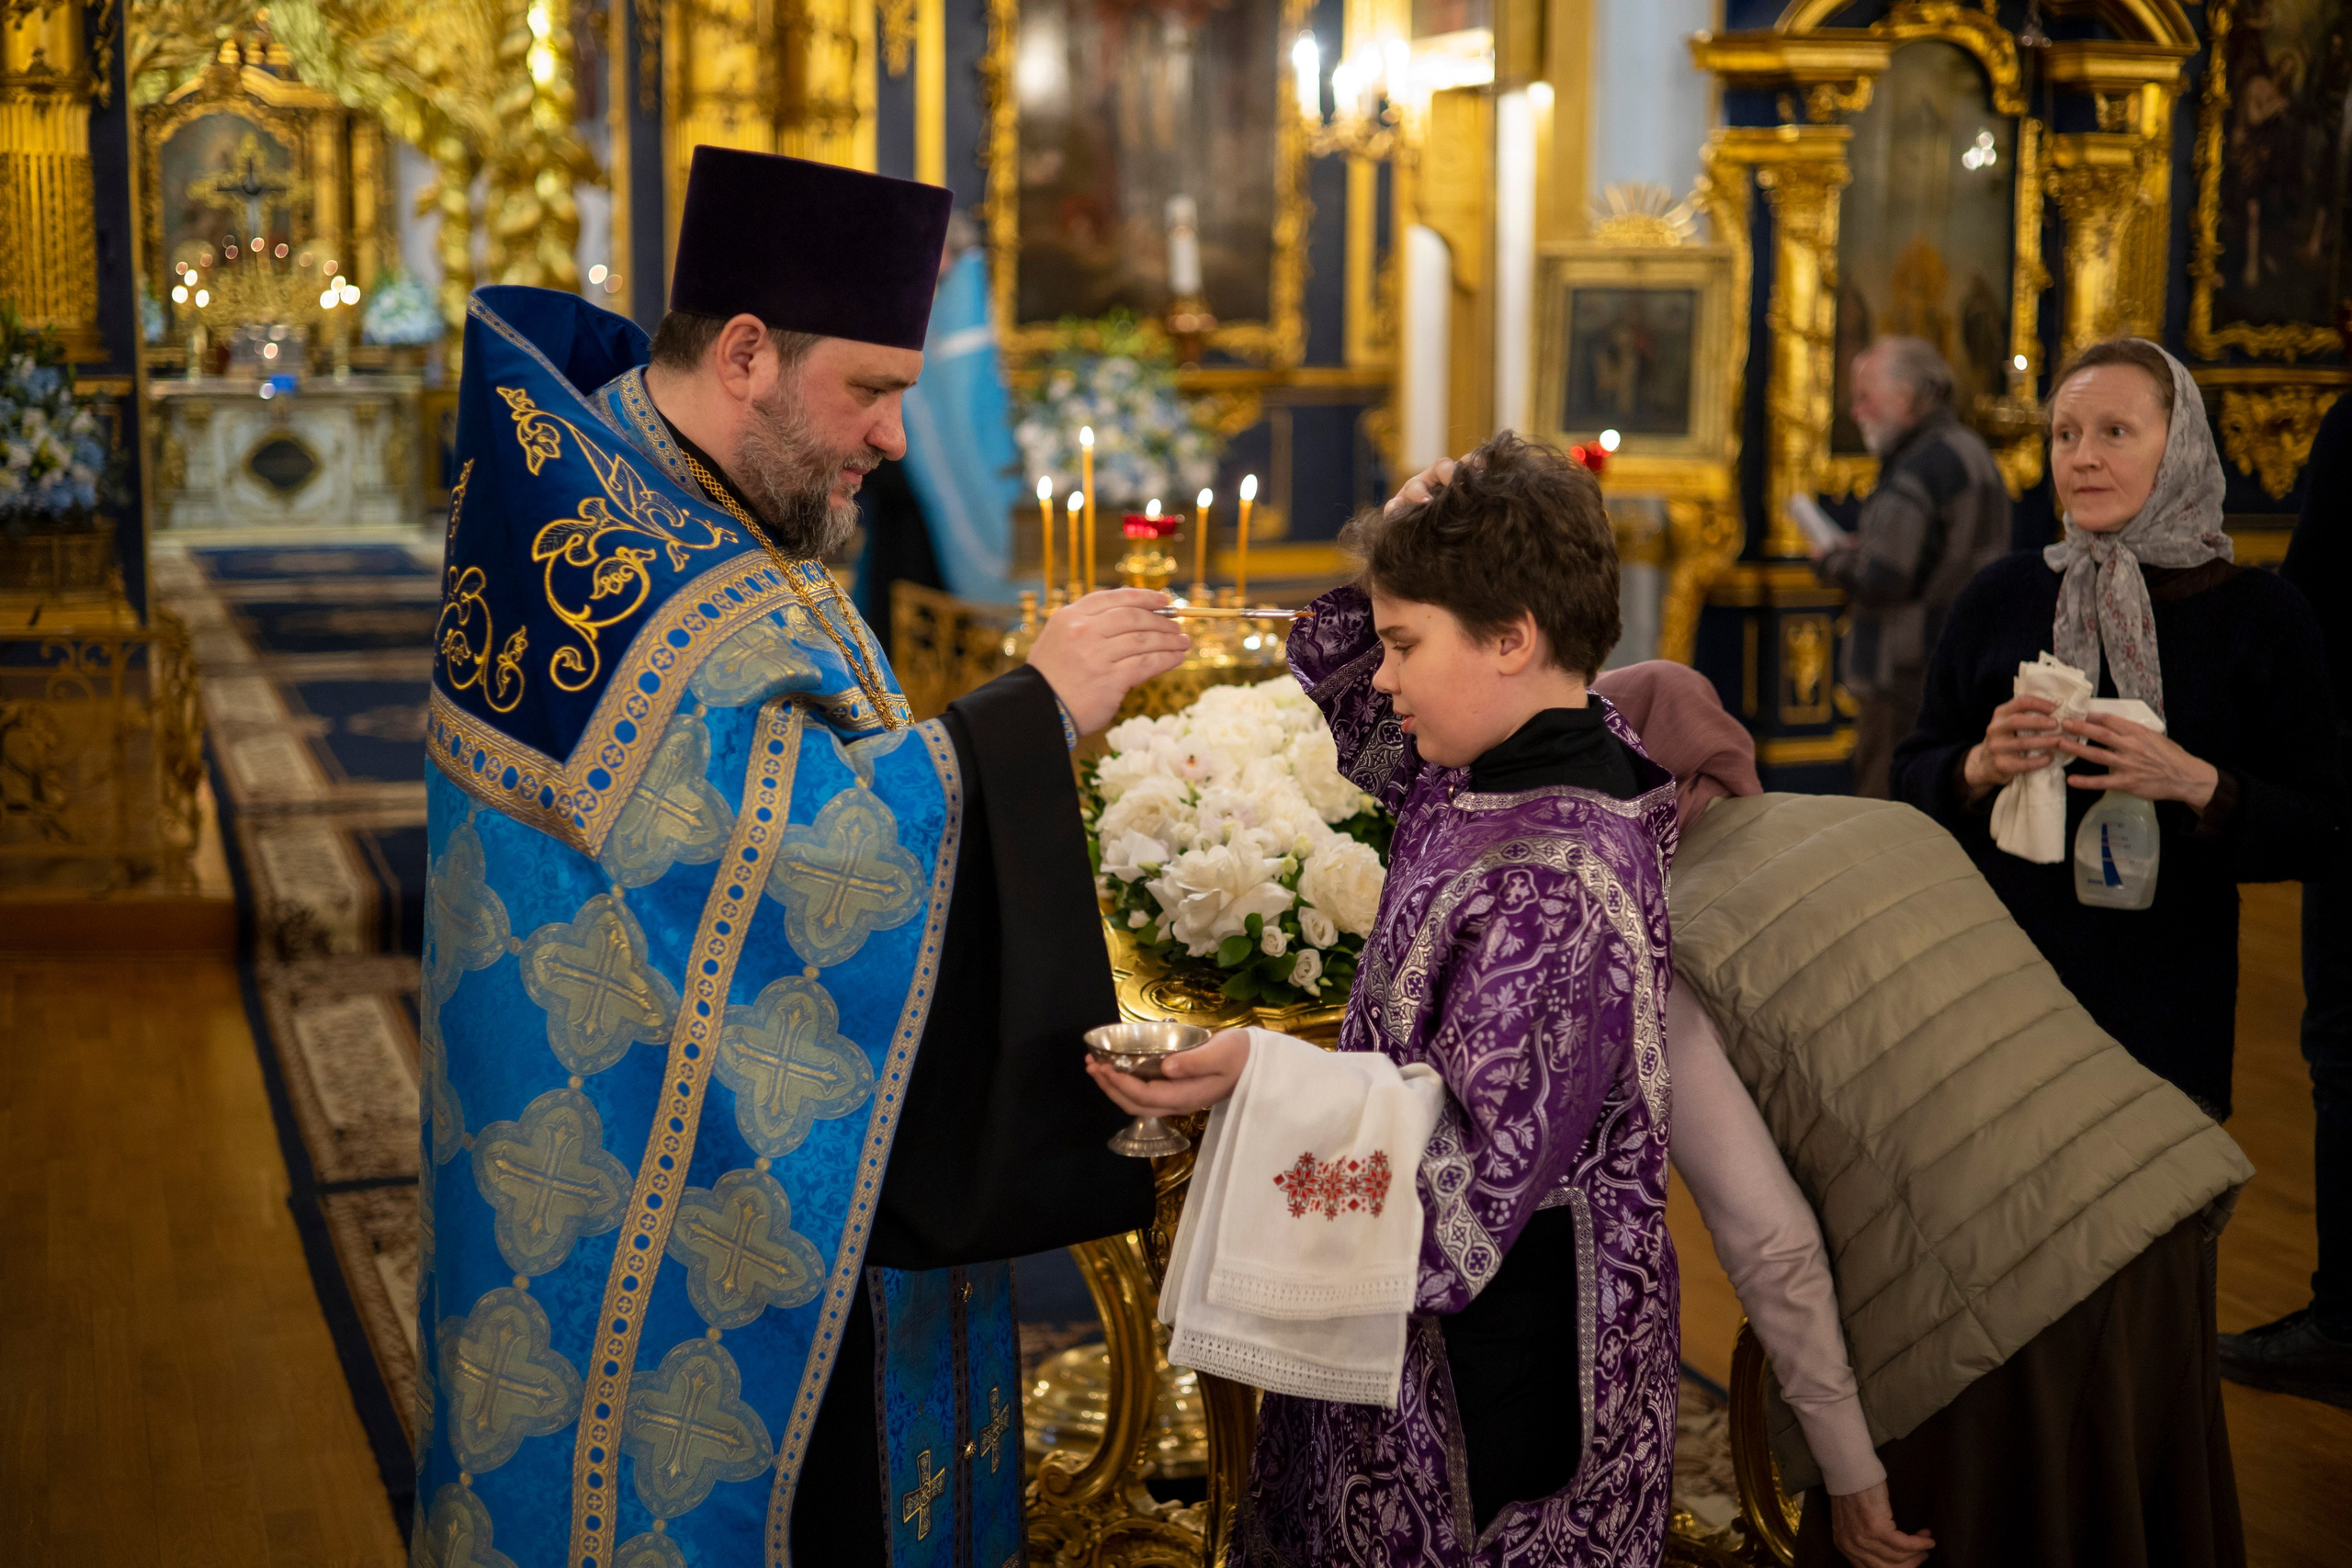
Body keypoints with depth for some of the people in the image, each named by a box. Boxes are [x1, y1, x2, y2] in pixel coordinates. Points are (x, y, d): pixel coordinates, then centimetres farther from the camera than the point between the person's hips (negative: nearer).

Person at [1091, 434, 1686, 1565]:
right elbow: (1342, 677, 20)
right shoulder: (1489, 782, 2)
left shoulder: (1561, 875, -25)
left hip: (1495, 1343, -9)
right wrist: (1409, 569, 1)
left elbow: (1488, 1151, -26)